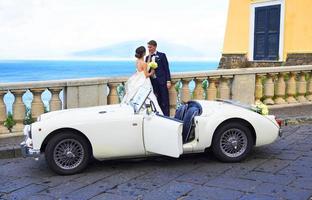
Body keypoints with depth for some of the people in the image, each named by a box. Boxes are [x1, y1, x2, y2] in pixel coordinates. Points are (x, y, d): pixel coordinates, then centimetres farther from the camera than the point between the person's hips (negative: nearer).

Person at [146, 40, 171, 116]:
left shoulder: (162, 55, 1)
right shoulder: (147, 57, 13)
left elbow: (166, 68, -2)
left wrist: (168, 81, -8)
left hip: (162, 81, -4)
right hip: (152, 81, 4)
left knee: (164, 101, -2)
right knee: (157, 101, 6)